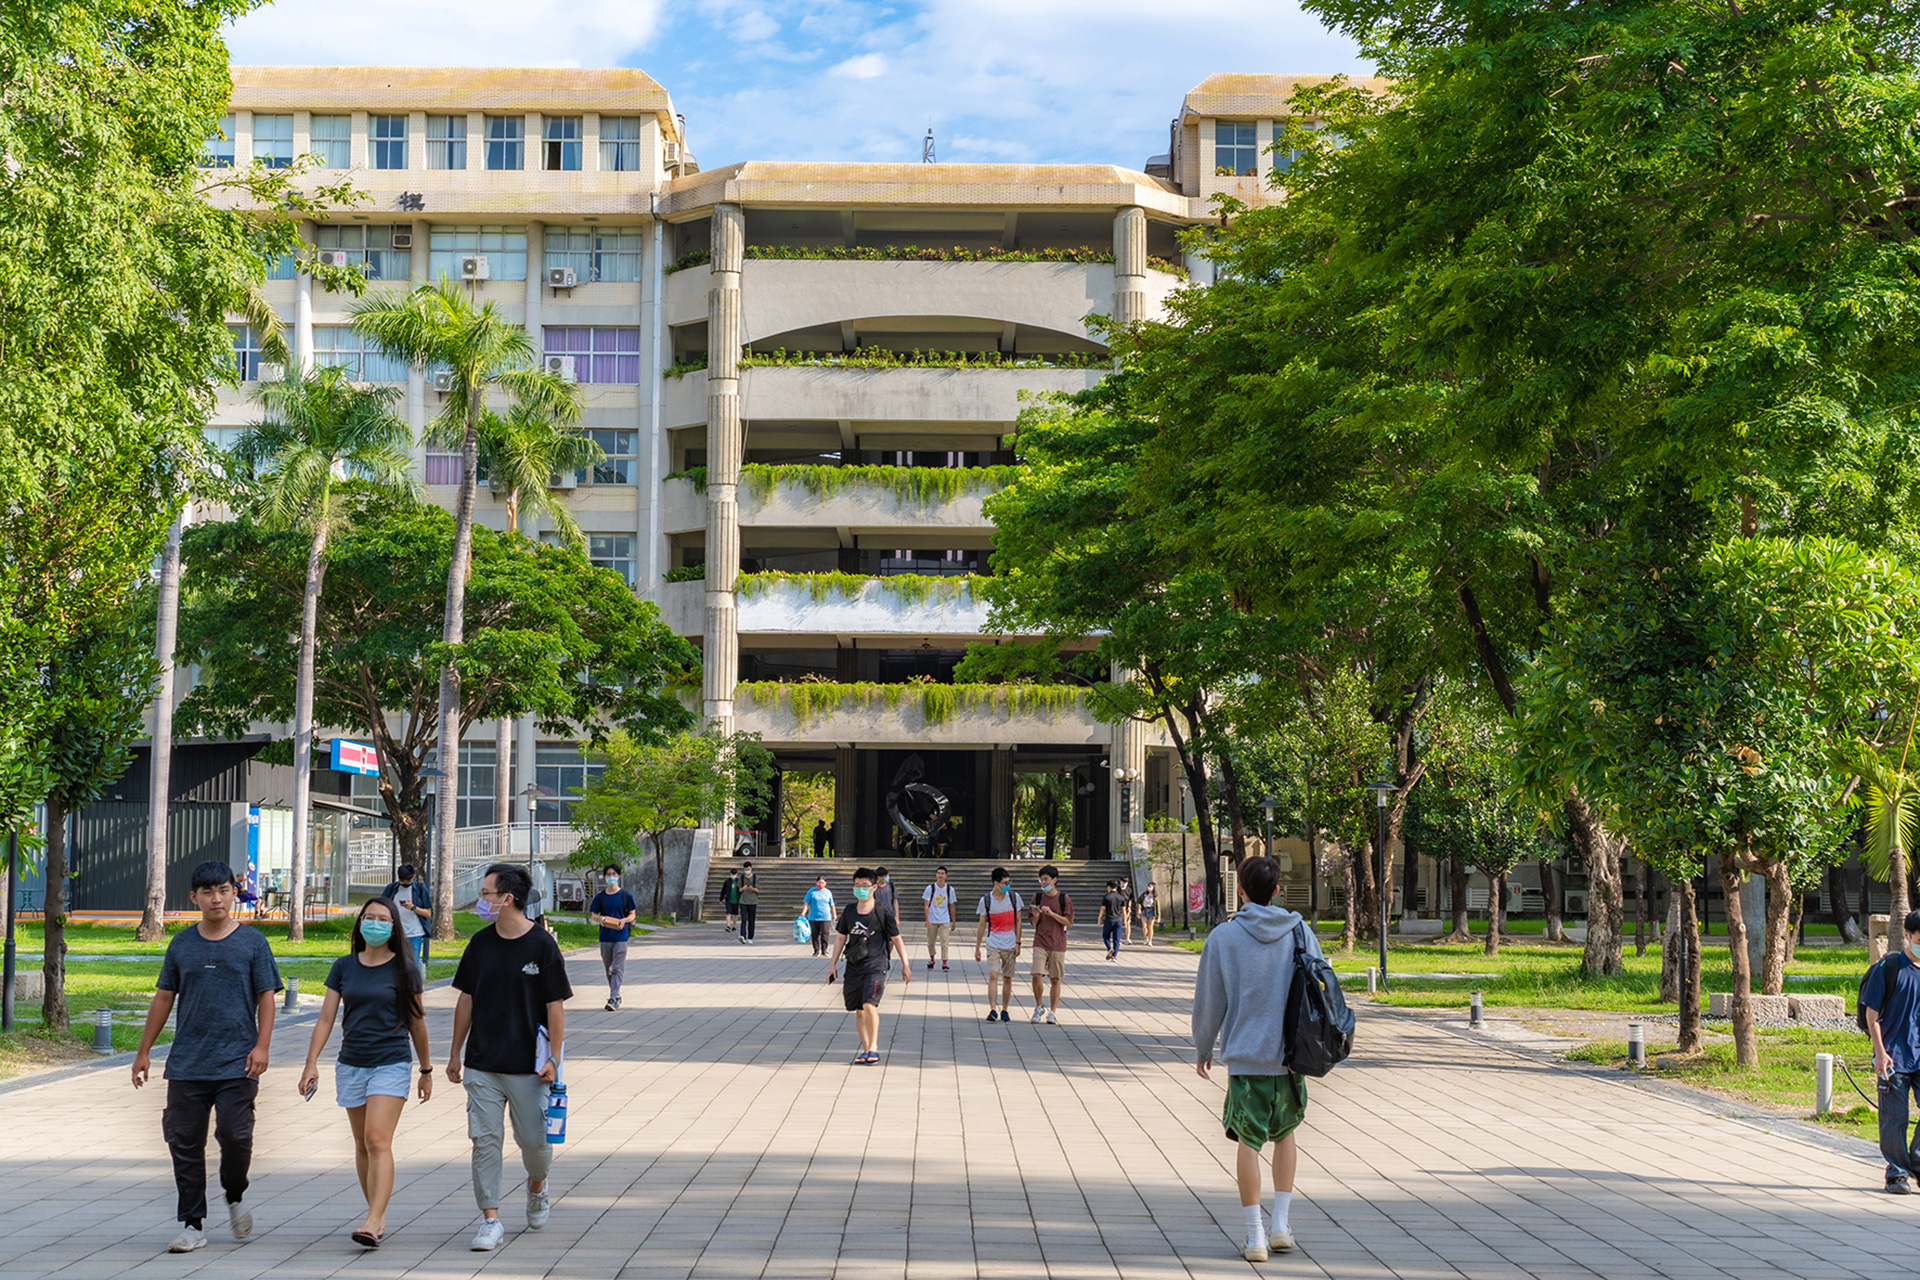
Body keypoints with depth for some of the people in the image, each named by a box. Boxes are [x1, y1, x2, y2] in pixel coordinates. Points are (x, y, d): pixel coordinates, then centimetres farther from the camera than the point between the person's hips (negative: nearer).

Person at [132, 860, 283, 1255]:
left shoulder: (252, 941, 2)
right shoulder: (181, 944, 9)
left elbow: (266, 997, 3)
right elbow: (164, 999, 15)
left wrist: (261, 1046, -8)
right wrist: (143, 1051, 14)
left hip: (237, 1063, -3)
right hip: (186, 1063, 3)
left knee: (234, 1134, -10)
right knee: (185, 1142, 2)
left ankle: (235, 1196, 19)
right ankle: (193, 1225, 12)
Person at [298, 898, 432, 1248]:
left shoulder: (404, 969, 0)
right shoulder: (344, 967, 6)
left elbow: (416, 1022, 7)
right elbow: (326, 1018, 6)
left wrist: (426, 1069, 12)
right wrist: (312, 1063, -3)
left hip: (392, 1064, -4)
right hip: (351, 1064, 4)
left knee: (378, 1140, -16)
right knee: (362, 1145, 9)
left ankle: (372, 1224, -22)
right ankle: (379, 1216, 21)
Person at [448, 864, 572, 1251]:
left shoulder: (542, 944, -8)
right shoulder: (480, 944, 4)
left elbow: (555, 1005, -6)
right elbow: (466, 1000, 12)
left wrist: (553, 1059, -10)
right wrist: (455, 1053, 13)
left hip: (527, 1066, -3)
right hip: (482, 1064, 3)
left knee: (533, 1139, 3)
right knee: (486, 1140, -2)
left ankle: (537, 1185, 35)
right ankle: (490, 1220, 3)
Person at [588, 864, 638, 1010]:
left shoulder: (626, 895, 2)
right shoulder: (600, 897, 7)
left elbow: (633, 915, 7)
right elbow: (593, 916, 11)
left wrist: (624, 920, -14)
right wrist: (600, 919, -12)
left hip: (621, 936, -3)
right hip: (605, 937, 3)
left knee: (617, 969, -11)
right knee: (608, 969, 10)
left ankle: (612, 999, -16)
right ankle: (617, 996, 24)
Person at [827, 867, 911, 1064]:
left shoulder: (883, 913, -4)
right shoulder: (849, 911, 7)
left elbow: (896, 939, 3)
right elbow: (841, 938, 15)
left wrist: (905, 966, 3)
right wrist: (833, 964, 12)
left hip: (875, 965, -5)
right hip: (854, 966, 5)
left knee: (869, 1004, -20)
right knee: (859, 1010, 8)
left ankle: (873, 1048, -12)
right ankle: (865, 1050, 16)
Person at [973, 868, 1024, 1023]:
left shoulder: (1014, 897, -1)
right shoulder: (986, 900, -4)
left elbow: (1018, 921, 6)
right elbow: (982, 925, 4)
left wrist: (1018, 943, 0)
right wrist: (977, 948, 5)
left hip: (1010, 945, 2)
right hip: (993, 944, -2)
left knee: (1007, 978, 6)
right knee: (993, 976, -14)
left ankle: (1005, 1011, 16)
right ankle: (993, 1010, -18)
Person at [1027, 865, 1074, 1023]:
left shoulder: (1064, 899, -1)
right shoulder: (1038, 897, 5)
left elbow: (1069, 921, -4)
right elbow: (1034, 923, 11)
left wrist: (1052, 913, -16)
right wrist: (1036, 916, -12)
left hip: (1058, 944, -1)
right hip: (1040, 942, 1)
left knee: (1055, 979, 3)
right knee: (1036, 976, -12)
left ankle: (1053, 1012, 12)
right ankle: (1039, 1007, 8)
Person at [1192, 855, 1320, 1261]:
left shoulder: (1223, 938, -6)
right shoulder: (1301, 934, 1)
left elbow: (1209, 1001, -1)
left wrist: (1203, 1049, 13)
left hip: (1245, 1056, -3)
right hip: (1291, 1057, 3)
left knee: (1249, 1142, 5)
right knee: (1285, 1133, 20)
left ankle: (1255, 1236, 6)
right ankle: (1280, 1225, 18)